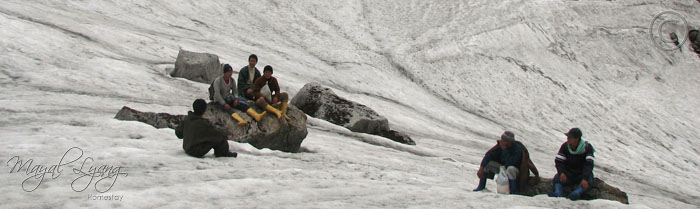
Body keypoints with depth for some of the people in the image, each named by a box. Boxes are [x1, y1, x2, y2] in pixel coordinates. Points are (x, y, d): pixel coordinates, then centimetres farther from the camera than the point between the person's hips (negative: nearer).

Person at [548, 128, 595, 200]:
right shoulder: (565, 146, -4)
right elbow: (558, 161, -6)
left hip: (582, 174, -2)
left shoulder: (587, 147, -13)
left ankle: (575, 194, -57)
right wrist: (561, 172, -27)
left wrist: (585, 179, -39)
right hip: (568, 173, 2)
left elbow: (589, 164, -23)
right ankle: (558, 195, -49)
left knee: (587, 181, -34)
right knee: (557, 178, -25)